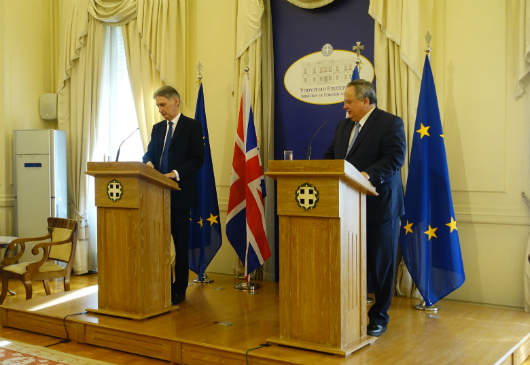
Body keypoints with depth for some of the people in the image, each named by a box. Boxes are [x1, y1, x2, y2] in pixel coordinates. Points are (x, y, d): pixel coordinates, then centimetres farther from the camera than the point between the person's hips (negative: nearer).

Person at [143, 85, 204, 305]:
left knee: (181, 243, 2)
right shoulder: (157, 128, 17)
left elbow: (197, 159, -9)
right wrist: (149, 163, -7)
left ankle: (179, 291, 11)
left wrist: (175, 174, -20)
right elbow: (149, 153, 17)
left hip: (180, 194, -5)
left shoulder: (192, 126, -1)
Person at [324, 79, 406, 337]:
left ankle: (379, 317, 17)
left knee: (380, 264, 4)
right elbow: (331, 156, 17)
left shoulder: (390, 123, -6)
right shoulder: (343, 126, 17)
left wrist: (369, 175, -31)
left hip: (379, 206, -6)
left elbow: (395, 158, -17)